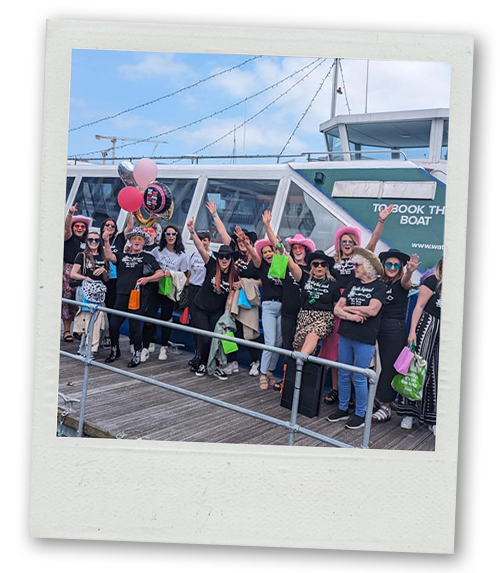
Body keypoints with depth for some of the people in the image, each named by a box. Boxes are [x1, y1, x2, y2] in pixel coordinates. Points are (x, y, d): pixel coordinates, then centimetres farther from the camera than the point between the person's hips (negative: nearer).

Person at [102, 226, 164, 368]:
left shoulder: (148, 257, 9)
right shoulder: (122, 256, 17)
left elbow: (160, 273, 0)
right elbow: (109, 257, -2)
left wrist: (147, 279, -16)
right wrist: (106, 242, -15)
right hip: (121, 296, 3)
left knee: (134, 326, -3)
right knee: (113, 325, 1)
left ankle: (137, 355, 12)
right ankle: (115, 351, 23)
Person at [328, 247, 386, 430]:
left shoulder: (379, 287, -4)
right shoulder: (353, 284, 12)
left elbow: (372, 310, -19)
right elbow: (337, 309, 7)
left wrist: (347, 308, -8)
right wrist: (350, 315, -14)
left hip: (365, 339, -6)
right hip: (345, 335, 6)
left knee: (359, 378, 0)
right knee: (343, 375, 12)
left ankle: (360, 414, 14)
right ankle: (343, 409, 26)